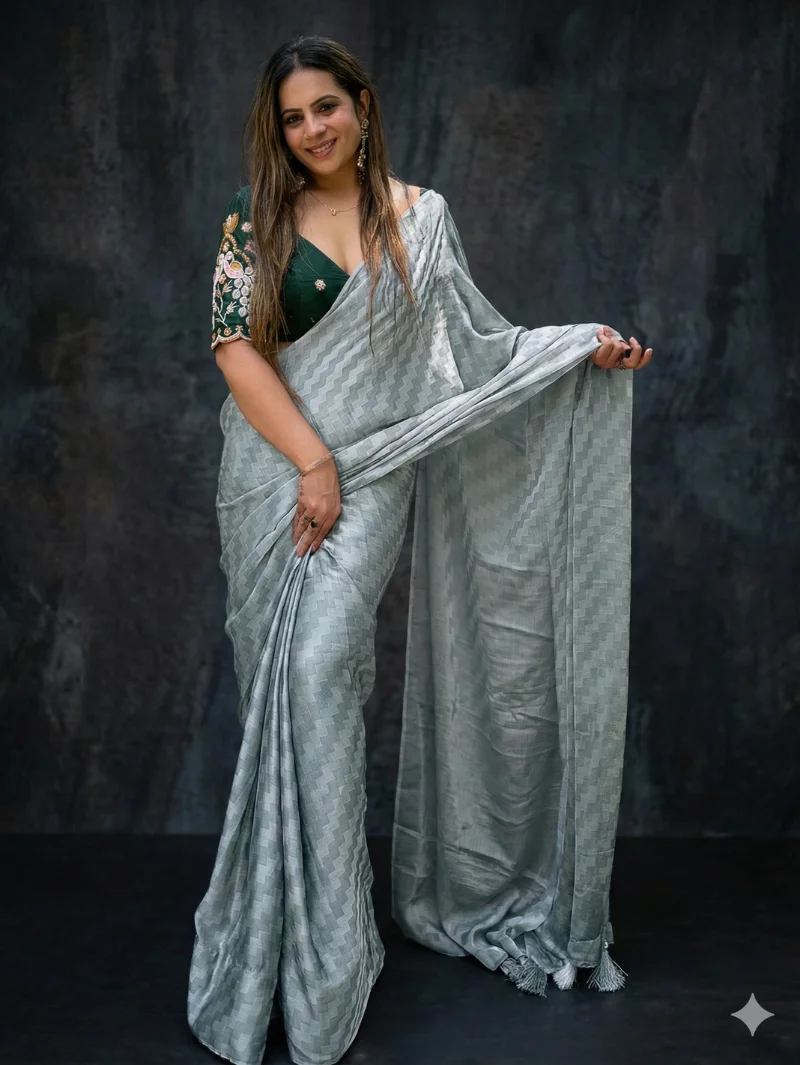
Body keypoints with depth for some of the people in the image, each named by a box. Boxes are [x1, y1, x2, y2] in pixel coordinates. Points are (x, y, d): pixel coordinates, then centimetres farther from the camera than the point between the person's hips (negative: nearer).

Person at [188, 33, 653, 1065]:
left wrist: (587, 346, -2)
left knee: (318, 668, -15)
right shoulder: (257, 216, 3)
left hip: (373, 473, -1)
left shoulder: (419, 214, 7)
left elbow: (470, 343, 9)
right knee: (280, 683, 4)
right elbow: (235, 346, -5)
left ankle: (319, 960, -4)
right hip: (273, 471, 1)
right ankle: (282, 916, 22)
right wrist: (311, 461, -13)